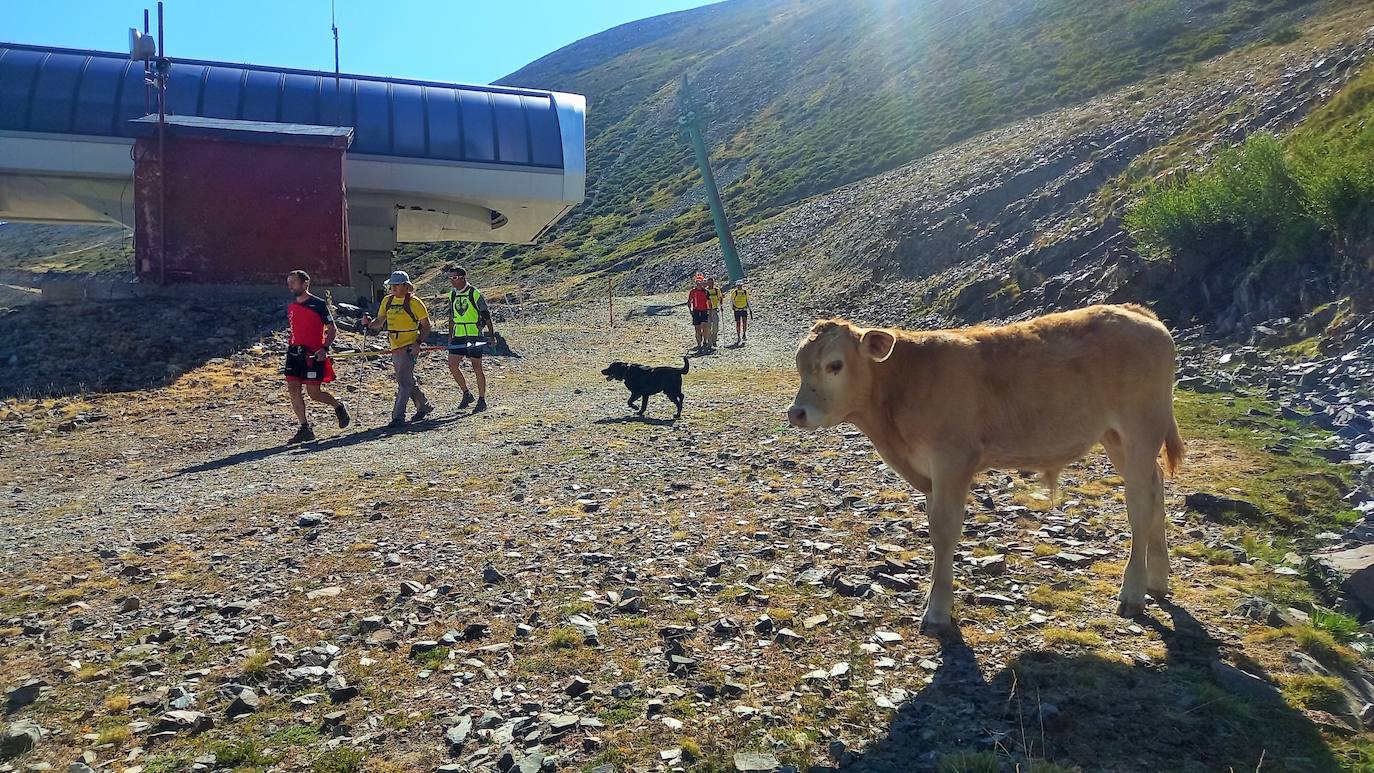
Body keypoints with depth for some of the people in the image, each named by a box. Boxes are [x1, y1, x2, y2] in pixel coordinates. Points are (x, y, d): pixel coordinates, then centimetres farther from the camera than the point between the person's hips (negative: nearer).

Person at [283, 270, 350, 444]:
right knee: (292, 389, -2)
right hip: (295, 352, 6)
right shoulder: (290, 307, 13)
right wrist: (292, 349, 19)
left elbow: (332, 329, -5)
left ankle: (339, 406, 23)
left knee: (314, 393, -6)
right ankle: (305, 429, 5)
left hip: (314, 355, -6)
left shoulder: (319, 304, -6)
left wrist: (324, 348, -16)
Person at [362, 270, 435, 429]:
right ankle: (424, 406, 35)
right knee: (408, 381, 17)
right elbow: (380, 321, 16)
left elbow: (426, 326, -5)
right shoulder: (387, 301, 11)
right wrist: (370, 323, -7)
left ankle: (398, 417, -10)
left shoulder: (414, 302, -8)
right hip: (395, 348, 8)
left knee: (403, 382, -11)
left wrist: (418, 343, -17)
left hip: (409, 347, -8)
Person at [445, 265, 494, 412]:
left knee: (477, 367, -1)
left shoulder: (475, 293, -8)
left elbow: (486, 315, -4)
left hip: (474, 335, -6)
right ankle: (466, 394, 16)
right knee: (452, 364, -3)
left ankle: (482, 400, 11)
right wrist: (450, 336, 19)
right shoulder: (452, 295, 10)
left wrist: (491, 334, -4)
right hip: (458, 335, 6)